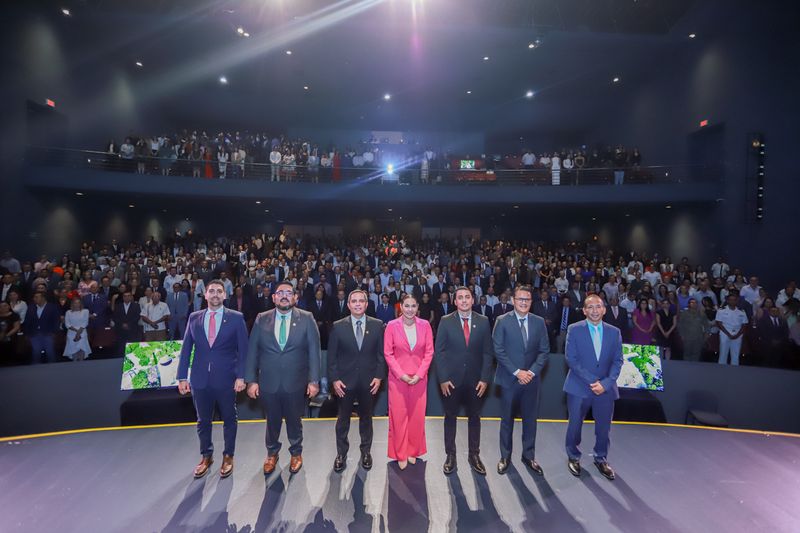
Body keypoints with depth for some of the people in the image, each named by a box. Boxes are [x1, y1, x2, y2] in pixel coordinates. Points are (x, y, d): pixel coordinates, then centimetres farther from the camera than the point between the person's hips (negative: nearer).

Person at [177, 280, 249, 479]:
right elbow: (186, 348, 5)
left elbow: (243, 349, -6)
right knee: (203, 420, 16)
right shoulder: (194, 318, 5)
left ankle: (228, 456, 30)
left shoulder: (236, 318, -4)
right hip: (200, 379, 3)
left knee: (229, 419, 12)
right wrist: (182, 377, 0)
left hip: (226, 379, -2)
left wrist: (240, 376, -12)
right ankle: (206, 456, 35)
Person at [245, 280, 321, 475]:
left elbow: (314, 351, -7)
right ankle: (272, 453, 43)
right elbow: (252, 351, 1)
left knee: (294, 420, 16)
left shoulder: (307, 318, -5)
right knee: (272, 420, 19)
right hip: (268, 382, 1)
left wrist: (313, 380, -10)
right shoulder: (261, 319, 0)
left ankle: (296, 453, 40)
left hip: (296, 383, -1)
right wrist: (251, 380, -4)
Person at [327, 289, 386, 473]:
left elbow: (381, 353, 0)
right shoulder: (338, 326, -5)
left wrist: (379, 376, -6)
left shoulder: (377, 325, -3)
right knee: (343, 419, 12)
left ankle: (366, 451, 34)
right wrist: (334, 379, -7)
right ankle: (341, 454, 30)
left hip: (369, 381, 1)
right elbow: (332, 356, -2)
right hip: (345, 381, 0)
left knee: (366, 417, 16)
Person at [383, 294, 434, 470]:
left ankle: (413, 451, 26)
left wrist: (419, 374, -9)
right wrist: (401, 374, -11)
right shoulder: (392, 325, -6)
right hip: (398, 378, -1)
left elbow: (429, 352, 0)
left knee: (417, 416, 8)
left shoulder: (425, 325, -2)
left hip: (419, 378, 2)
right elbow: (388, 353, -5)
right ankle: (400, 454, 20)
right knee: (398, 416, 5)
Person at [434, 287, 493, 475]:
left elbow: (487, 352, 1)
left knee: (474, 417, 12)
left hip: (475, 380, 1)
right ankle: (450, 455, 23)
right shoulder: (446, 321, -4)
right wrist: (443, 379, -9)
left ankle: (474, 455, 27)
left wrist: (485, 378, -5)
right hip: (451, 379, -1)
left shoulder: (483, 321, 0)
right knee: (450, 417, 10)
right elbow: (439, 352, -4)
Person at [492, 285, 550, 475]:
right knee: (507, 419, 10)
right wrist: (517, 372, -14)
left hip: (531, 379, 3)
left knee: (530, 418, 12)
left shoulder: (539, 322, 3)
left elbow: (544, 350, 2)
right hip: (509, 379, -2)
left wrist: (532, 371, -10)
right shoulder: (502, 321, -7)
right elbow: (498, 350, -10)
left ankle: (529, 455, 28)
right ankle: (505, 456, 25)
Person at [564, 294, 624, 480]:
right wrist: (592, 381, -15)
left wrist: (605, 383, -11)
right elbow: (571, 359, -10)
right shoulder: (574, 330, -5)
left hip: (605, 388, 2)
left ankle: (601, 459, 34)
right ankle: (573, 457, 30)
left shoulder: (614, 332, 4)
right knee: (575, 425, 9)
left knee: (604, 427, 11)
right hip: (579, 387, -2)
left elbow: (617, 361, 2)